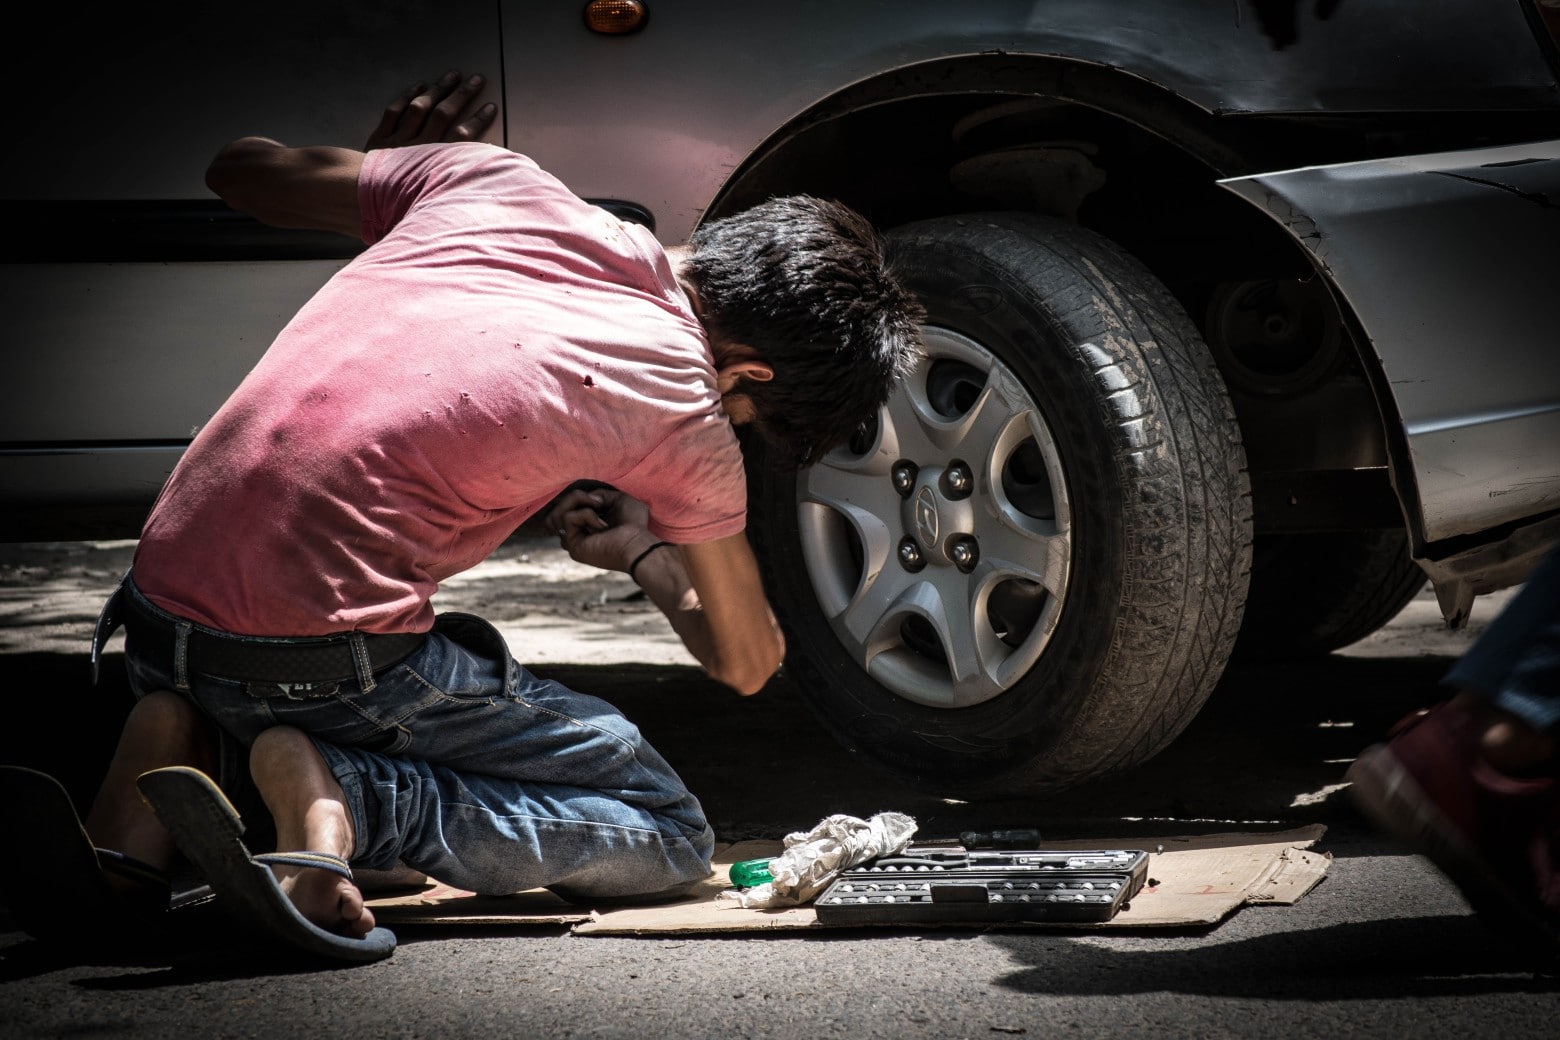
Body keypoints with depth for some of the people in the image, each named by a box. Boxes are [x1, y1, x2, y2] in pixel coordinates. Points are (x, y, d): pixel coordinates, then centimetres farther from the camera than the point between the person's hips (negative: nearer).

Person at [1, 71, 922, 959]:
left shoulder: (493, 182, 8)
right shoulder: (682, 414, -3)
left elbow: (242, 168, 23)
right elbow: (749, 663, 15)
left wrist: (393, 166, 42)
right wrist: (645, 553, 34)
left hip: (160, 605, 7)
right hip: (324, 651, -6)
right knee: (671, 836, 6)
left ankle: (189, 744, 5)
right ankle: (336, 794, -15)